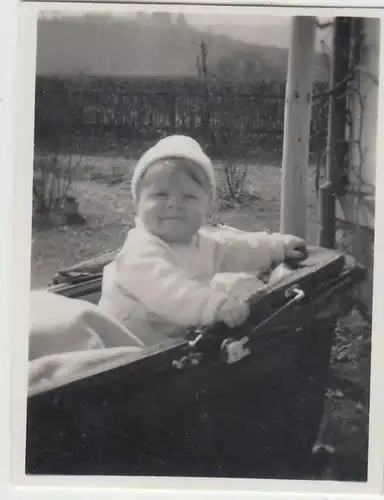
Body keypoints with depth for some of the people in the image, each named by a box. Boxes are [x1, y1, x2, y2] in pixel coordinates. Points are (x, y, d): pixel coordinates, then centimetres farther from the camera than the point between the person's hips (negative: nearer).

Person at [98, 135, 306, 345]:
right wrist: (216, 305, -53)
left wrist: (278, 246, 19)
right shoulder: (141, 252, -25)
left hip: (177, 338, 10)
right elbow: (168, 290, -41)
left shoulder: (200, 241, 5)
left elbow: (235, 247, 21)